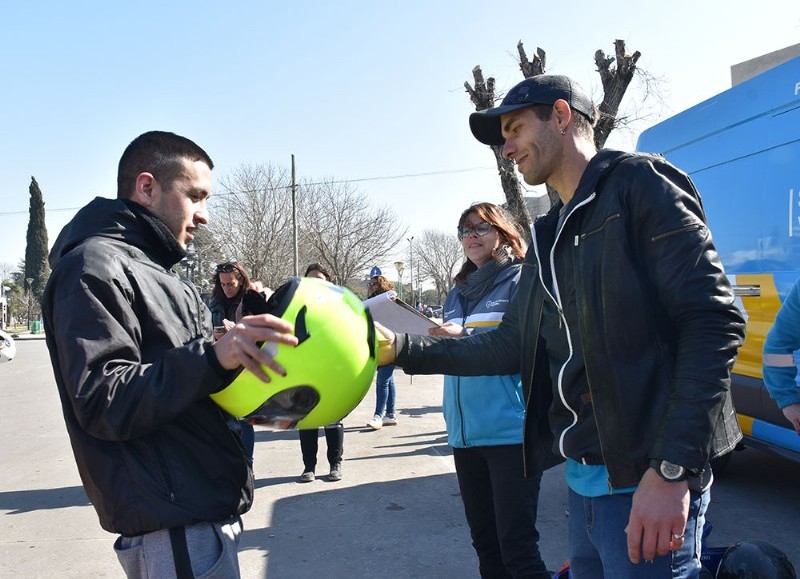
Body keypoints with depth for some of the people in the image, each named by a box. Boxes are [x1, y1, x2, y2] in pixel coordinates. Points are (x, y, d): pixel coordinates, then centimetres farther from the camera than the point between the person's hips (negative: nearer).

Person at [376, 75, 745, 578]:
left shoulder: (638, 184, -7)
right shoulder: (549, 237, 18)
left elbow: (713, 321, -16)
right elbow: (513, 346, 16)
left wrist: (672, 469, -21)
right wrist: (401, 348, 7)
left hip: (645, 485, -8)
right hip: (583, 479, 8)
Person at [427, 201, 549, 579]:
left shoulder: (522, 279, -2)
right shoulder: (457, 294, 18)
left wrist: (468, 336, -19)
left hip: (510, 430, -6)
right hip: (465, 433, 7)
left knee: (516, 546, -6)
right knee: (484, 542, 13)